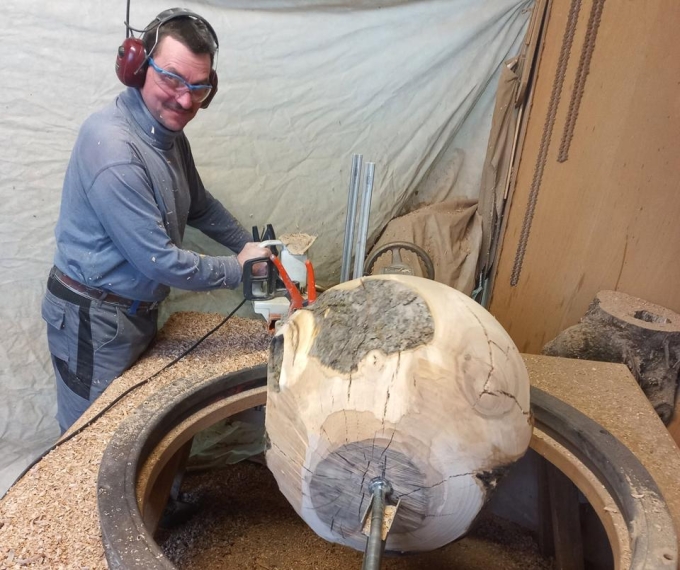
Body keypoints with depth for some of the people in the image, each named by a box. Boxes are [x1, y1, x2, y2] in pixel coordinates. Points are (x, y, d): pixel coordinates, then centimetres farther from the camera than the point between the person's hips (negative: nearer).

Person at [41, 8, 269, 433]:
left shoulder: (169, 132, 2)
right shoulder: (113, 147, -27)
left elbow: (199, 206, 16)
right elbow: (160, 260, -27)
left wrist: (249, 245, 7)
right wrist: (237, 270, -15)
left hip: (138, 310, 8)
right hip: (94, 319, -8)